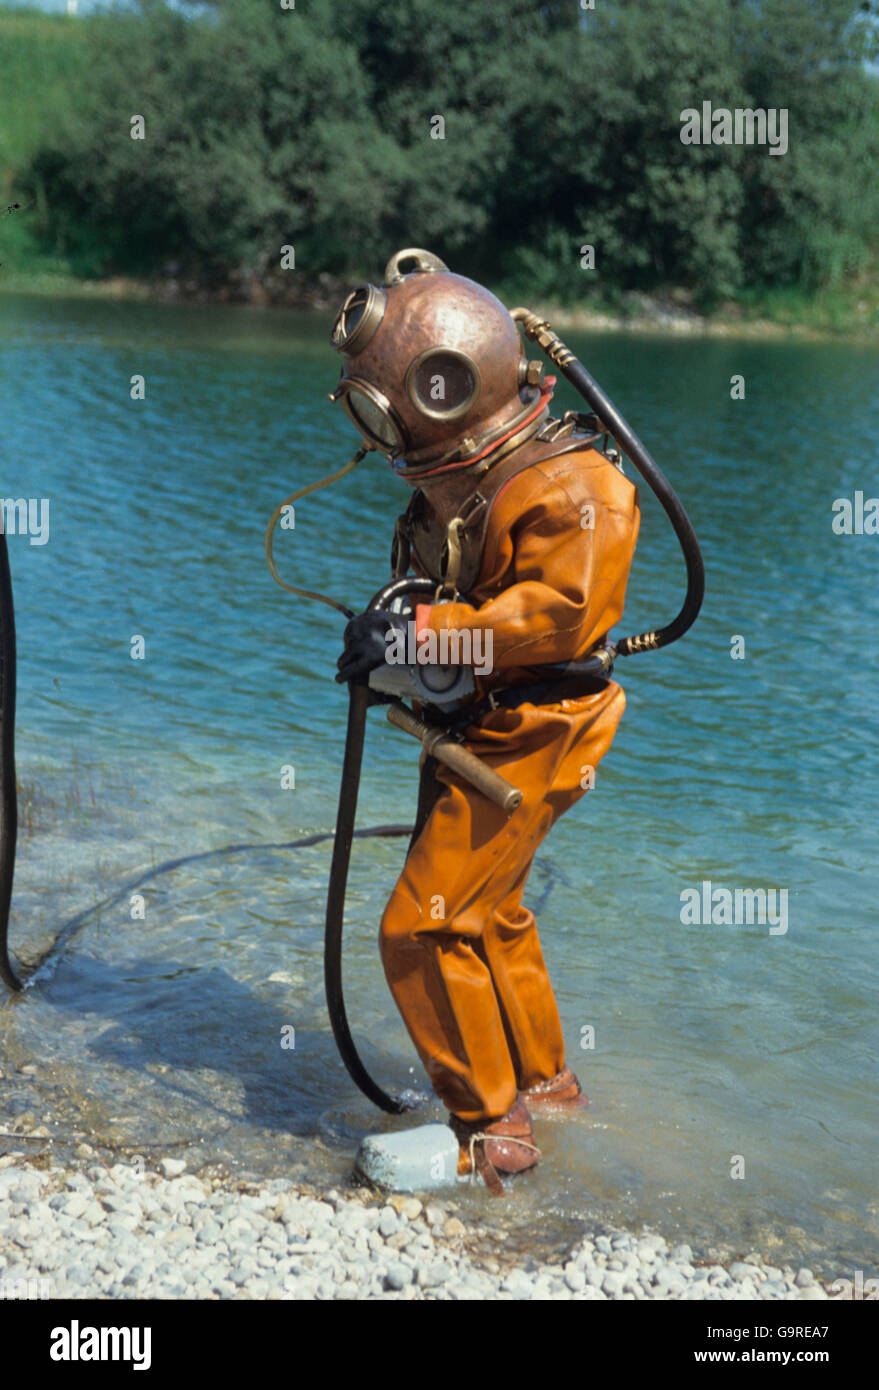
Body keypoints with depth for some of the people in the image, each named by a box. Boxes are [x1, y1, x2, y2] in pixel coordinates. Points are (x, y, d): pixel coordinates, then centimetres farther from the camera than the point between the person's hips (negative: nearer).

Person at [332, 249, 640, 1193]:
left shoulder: (573, 489, -22)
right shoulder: (459, 471, 7)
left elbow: (560, 612, -32)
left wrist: (418, 634, -33)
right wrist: (386, 636, 1)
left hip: (525, 741, -10)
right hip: (470, 732, 10)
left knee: (423, 928, -10)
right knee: (488, 915, 22)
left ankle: (490, 1131, 2)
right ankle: (543, 1079, 41)